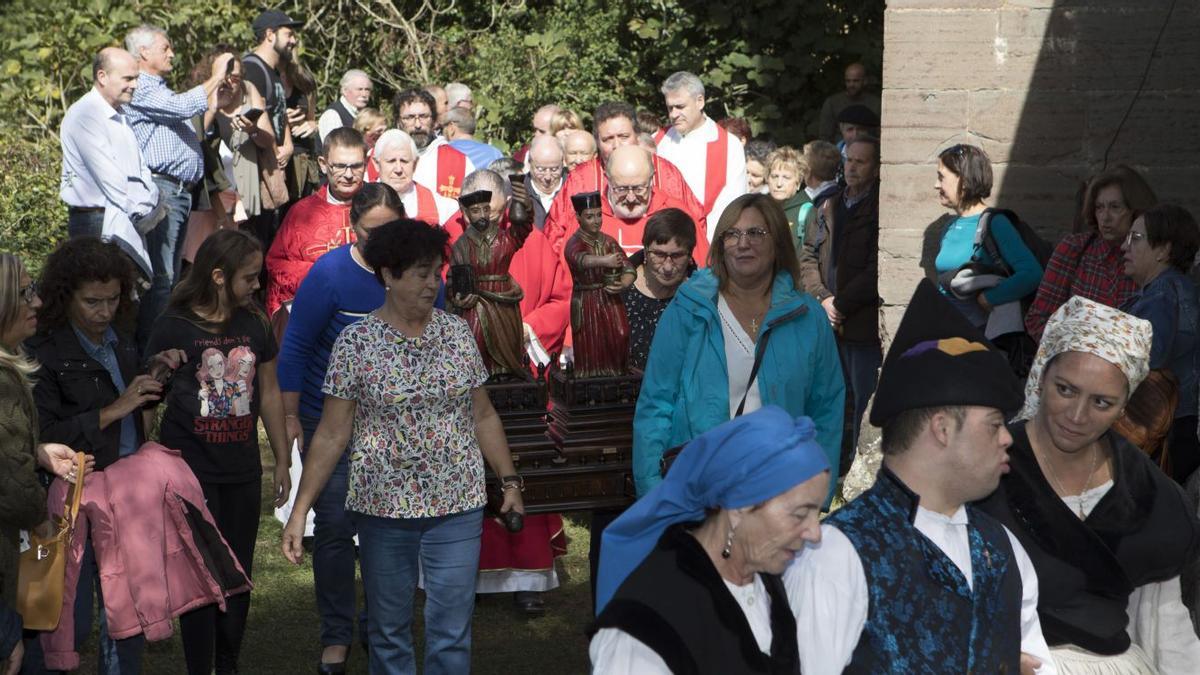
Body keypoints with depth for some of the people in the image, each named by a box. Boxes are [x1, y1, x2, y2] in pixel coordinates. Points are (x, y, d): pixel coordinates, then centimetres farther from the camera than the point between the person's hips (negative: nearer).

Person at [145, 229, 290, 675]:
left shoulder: (254, 325, 6)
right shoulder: (173, 328, -9)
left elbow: (269, 395, 14)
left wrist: (282, 461, 16)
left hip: (243, 472, 5)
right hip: (190, 471, -5)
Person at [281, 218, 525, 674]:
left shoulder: (457, 333, 3)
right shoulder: (355, 343, -5)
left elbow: (483, 416, 11)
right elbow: (331, 436, -4)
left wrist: (509, 481, 7)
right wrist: (300, 509, -9)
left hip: (457, 507, 1)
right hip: (384, 510, -1)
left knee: (452, 635, 1)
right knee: (388, 632, 11)